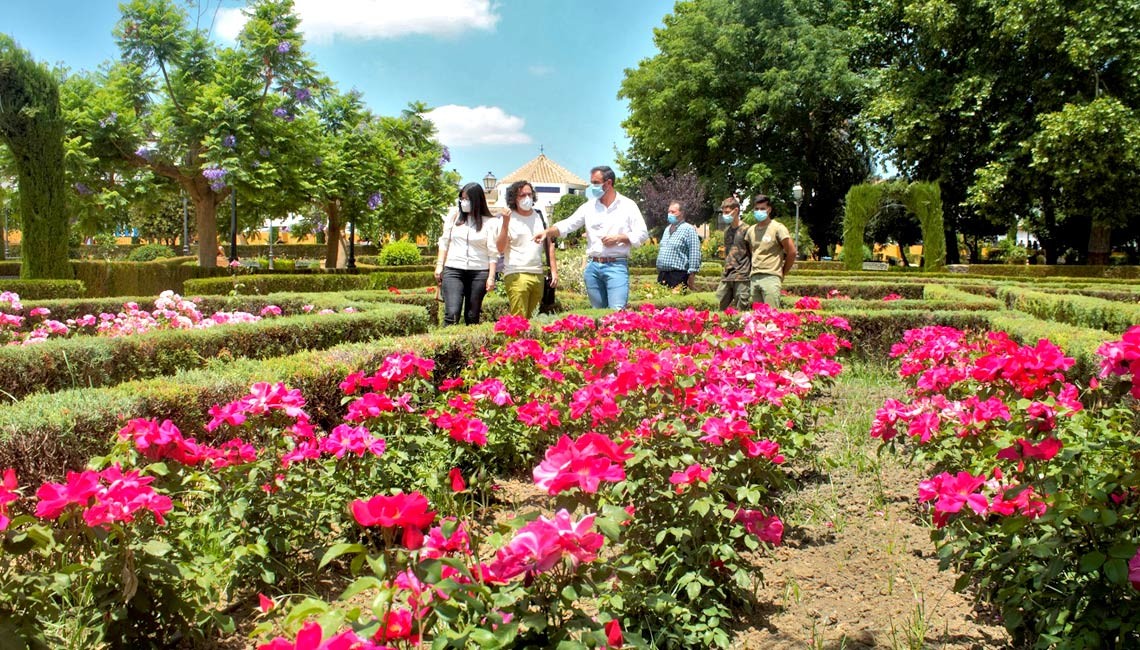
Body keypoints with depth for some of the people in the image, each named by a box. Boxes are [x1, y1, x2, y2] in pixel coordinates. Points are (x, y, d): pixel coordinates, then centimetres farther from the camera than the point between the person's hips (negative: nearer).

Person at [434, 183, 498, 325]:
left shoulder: (489, 222, 2)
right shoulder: (454, 215, 8)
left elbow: (492, 252, 1)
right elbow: (444, 242, 12)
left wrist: (491, 277, -5)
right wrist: (439, 265, 6)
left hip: (479, 272, -1)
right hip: (453, 270, 1)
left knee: (472, 317, 5)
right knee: (452, 314, -13)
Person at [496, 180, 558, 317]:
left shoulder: (539, 216, 13)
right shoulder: (508, 218, -1)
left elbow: (549, 244, 17)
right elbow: (500, 249, -9)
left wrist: (554, 270, 10)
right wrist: (505, 224, -20)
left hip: (538, 275, 5)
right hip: (516, 275, -5)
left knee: (529, 318, 9)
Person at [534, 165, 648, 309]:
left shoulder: (628, 205, 2)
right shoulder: (589, 206, 10)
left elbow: (642, 234, 1)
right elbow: (568, 224, 5)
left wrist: (619, 238, -11)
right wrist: (547, 232, -11)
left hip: (616, 266, -4)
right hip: (593, 266, 4)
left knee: (617, 311, -15)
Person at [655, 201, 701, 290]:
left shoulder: (688, 229, -6)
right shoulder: (667, 229, 19)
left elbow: (695, 254, -13)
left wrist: (691, 275, -17)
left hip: (678, 275, -8)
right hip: (662, 274, 8)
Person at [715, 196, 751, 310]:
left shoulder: (745, 230, -6)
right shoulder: (727, 230, 16)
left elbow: (753, 254, -5)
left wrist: (751, 273, -7)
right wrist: (726, 268, 17)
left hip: (742, 277, -7)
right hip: (726, 277, 7)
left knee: (740, 310, -3)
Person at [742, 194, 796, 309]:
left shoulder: (778, 228, -3)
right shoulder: (751, 230, 14)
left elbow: (792, 252, -2)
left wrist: (782, 272, 2)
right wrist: (752, 272, 13)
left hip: (771, 277, -6)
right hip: (754, 278, 6)